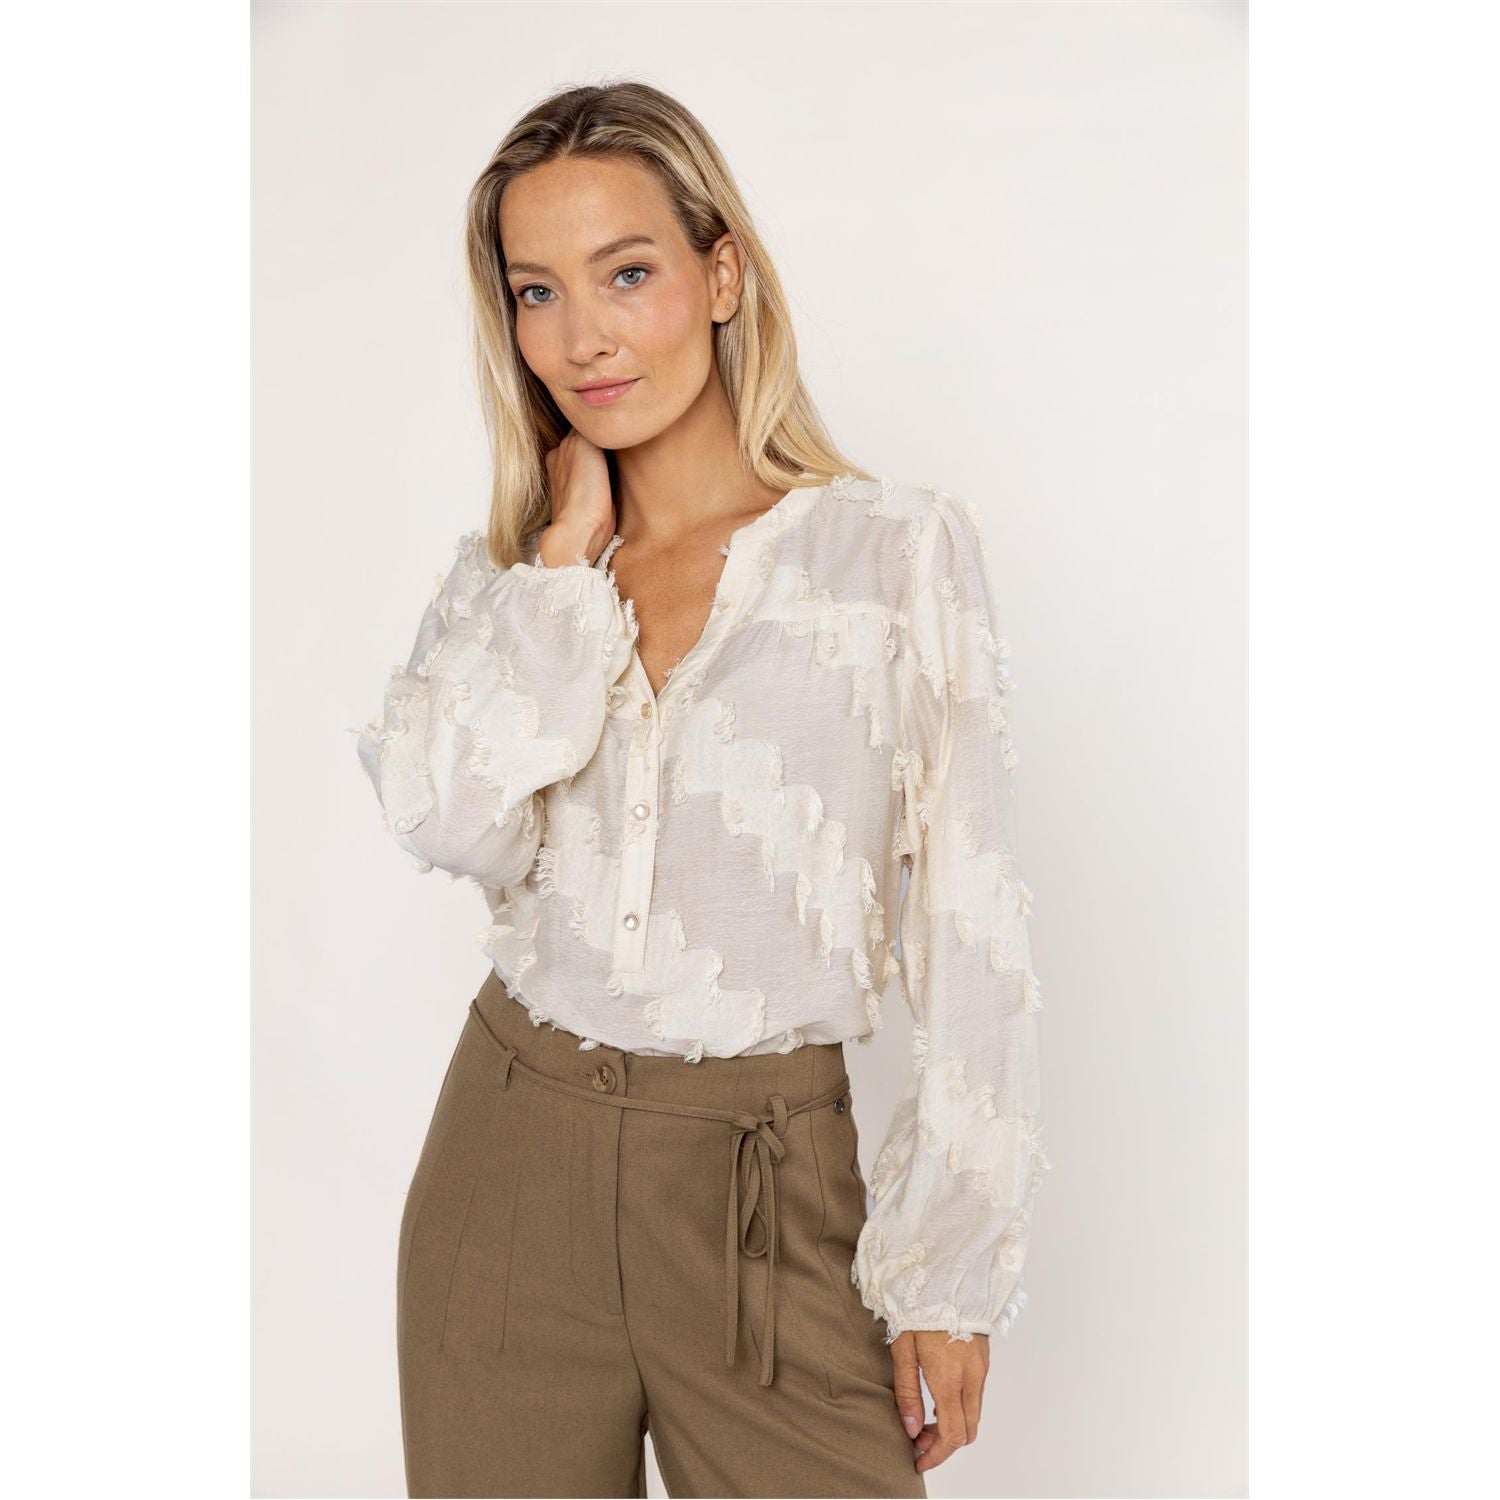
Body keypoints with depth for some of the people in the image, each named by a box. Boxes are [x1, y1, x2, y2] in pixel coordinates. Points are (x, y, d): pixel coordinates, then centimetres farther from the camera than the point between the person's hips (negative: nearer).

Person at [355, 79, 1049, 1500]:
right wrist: (570, 548, -8)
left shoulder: (900, 550, -5)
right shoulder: (503, 577, 6)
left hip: (766, 1183, -3)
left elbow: (969, 928, -6)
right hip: (511, 1158, 3)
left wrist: (954, 1270, -7)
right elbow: (449, 820, -15)